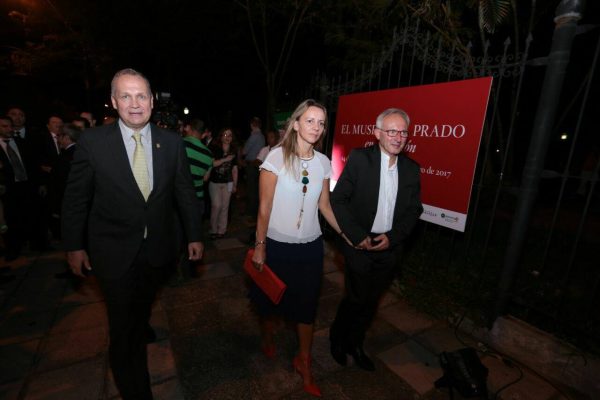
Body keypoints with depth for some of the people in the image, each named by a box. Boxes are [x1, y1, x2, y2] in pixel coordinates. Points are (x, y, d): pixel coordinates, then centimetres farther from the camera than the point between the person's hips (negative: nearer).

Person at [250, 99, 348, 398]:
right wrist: (259, 245, -9)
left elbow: (324, 205, 6)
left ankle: (303, 362, 37)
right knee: (270, 299, 21)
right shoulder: (277, 157, -13)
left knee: (307, 305, 13)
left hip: (310, 246, 3)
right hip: (277, 244, -2)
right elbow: (264, 206, -11)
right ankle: (267, 339, 52)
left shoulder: (323, 162, 0)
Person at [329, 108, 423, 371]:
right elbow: (338, 199, -11)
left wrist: (392, 236, -9)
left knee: (371, 301, 17)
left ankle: (354, 344, 41)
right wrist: (357, 236, -15)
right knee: (356, 299, 4)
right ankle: (337, 338, 36)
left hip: (389, 247, 4)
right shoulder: (359, 159, -10)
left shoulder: (411, 169, 2)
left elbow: (414, 210, 5)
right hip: (360, 245, -4)